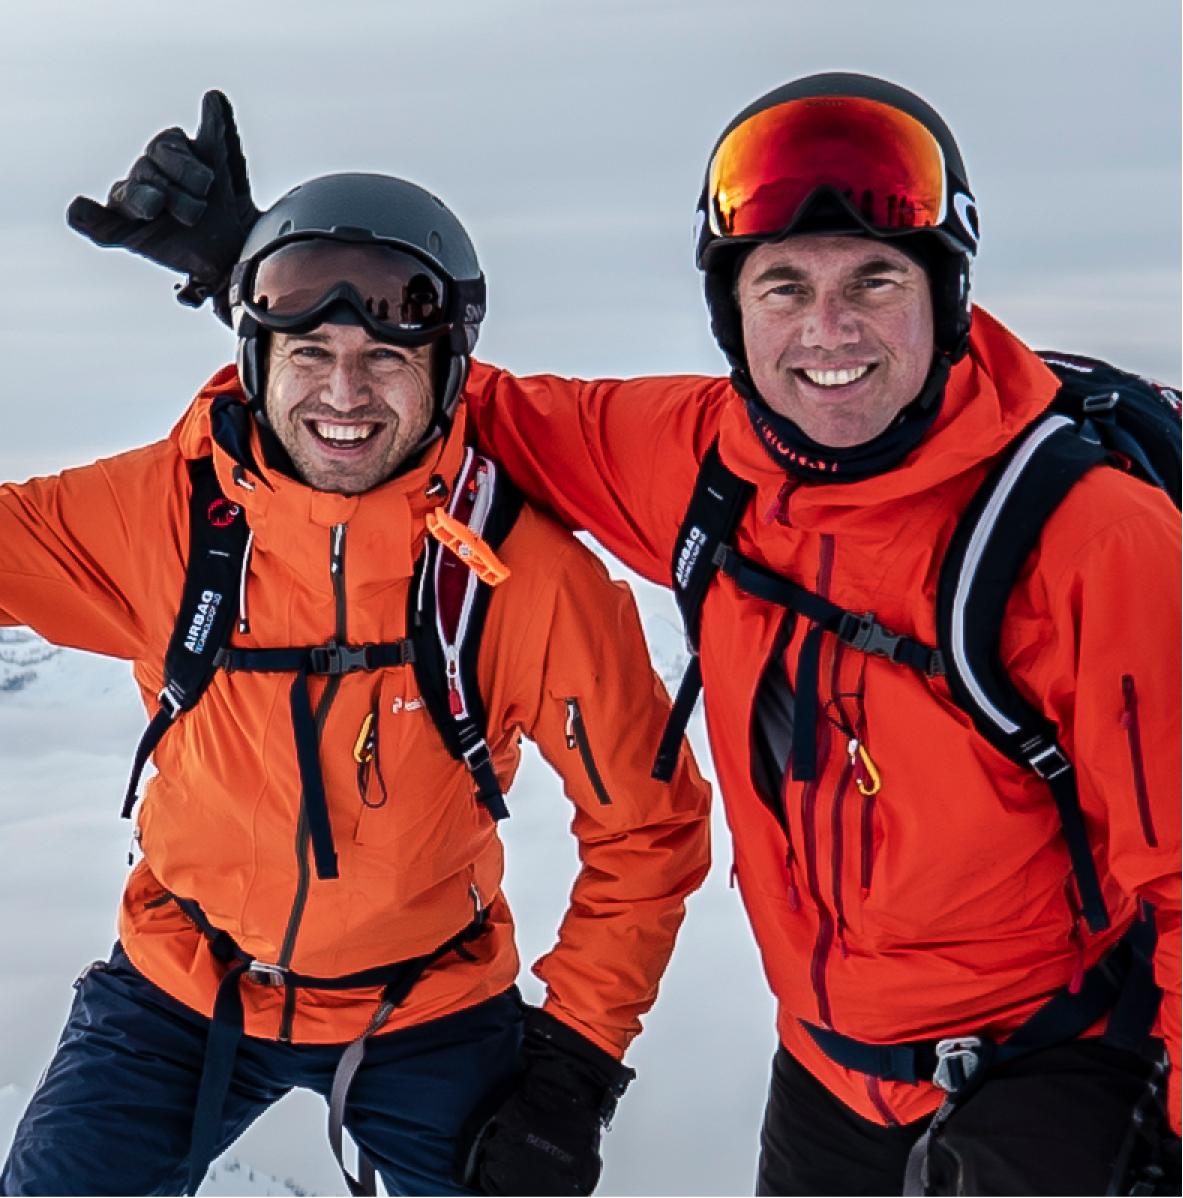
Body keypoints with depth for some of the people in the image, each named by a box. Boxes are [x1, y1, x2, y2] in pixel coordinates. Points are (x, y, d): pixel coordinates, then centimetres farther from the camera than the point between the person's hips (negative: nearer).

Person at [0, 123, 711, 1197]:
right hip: (178, 989, 1)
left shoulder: (533, 578, -21)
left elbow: (646, 827, -10)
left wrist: (574, 1060, -10)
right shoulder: (166, 513, -17)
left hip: (432, 1014, -1)